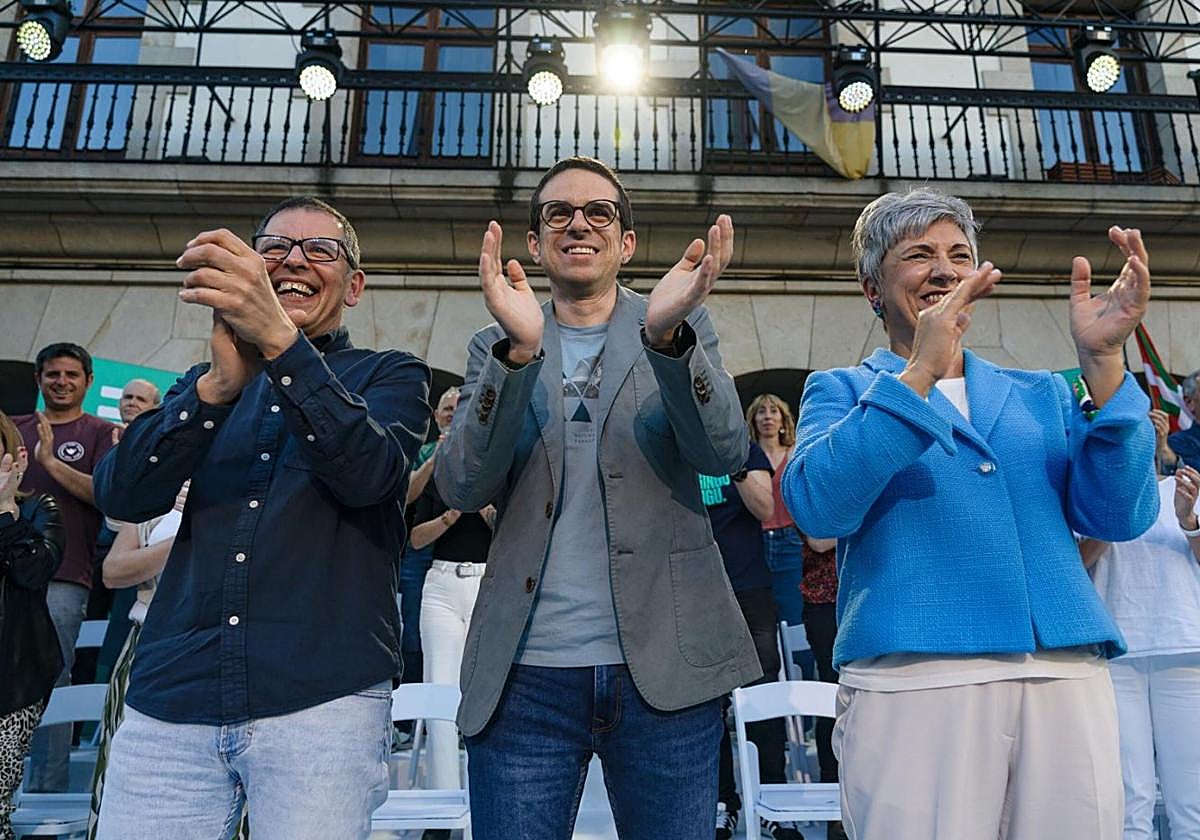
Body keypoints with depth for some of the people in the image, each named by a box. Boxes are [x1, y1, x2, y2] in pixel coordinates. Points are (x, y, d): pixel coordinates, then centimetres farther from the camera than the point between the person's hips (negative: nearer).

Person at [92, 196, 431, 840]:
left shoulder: (389, 375, 9)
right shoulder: (204, 383, 18)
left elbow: (368, 472, -13)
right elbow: (121, 496, 1)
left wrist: (281, 340, -25)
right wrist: (221, 384, -16)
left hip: (323, 697, -3)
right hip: (171, 697, 3)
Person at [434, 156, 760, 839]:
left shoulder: (684, 327, 7)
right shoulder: (496, 346, 9)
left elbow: (726, 454, -8)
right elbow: (463, 489, -5)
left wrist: (667, 335, -25)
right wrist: (519, 350, -19)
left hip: (665, 671, 0)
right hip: (525, 674, 1)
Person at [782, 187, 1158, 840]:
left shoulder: (1040, 393, 18)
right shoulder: (841, 391, 8)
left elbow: (1121, 516, 3)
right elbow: (817, 507, -12)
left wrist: (1101, 359, -7)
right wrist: (919, 371, -15)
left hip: (1069, 679, 4)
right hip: (910, 681, -3)